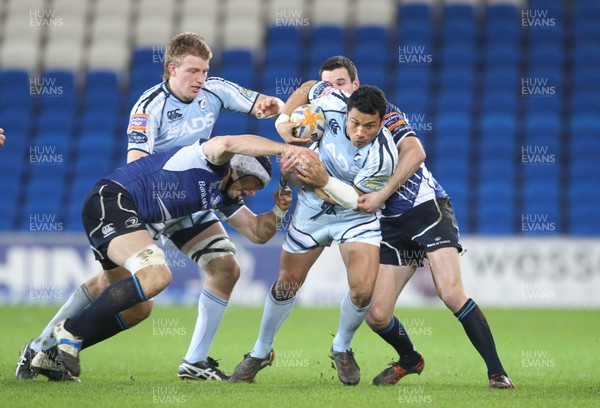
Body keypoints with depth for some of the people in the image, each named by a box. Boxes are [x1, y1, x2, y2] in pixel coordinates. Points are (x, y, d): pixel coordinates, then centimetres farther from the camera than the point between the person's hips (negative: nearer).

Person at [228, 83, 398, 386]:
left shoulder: (382, 156, -32)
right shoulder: (333, 104, -25)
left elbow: (357, 200, -23)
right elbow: (308, 87, -2)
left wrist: (324, 181, -34)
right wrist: (284, 120, -11)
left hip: (356, 218, -2)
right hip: (312, 210, 3)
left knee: (363, 289, -18)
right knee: (288, 282, 11)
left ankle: (342, 348, 14)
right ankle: (261, 352, 33)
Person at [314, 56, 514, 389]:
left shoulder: (381, 111, -7)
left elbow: (415, 152, -20)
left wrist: (381, 195, -25)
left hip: (427, 208, -5)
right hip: (390, 225, 5)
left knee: (451, 293, -23)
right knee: (376, 315, -4)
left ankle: (497, 371, -14)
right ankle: (409, 360, 27)